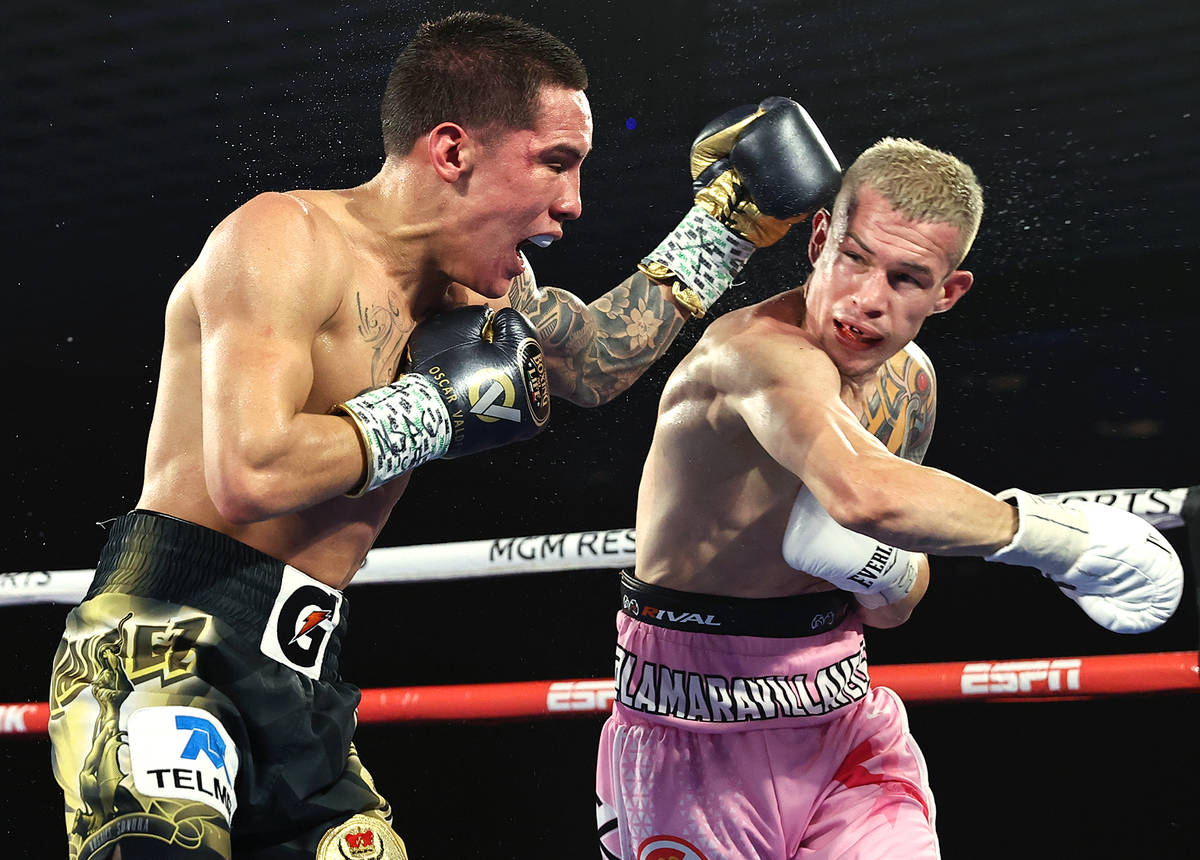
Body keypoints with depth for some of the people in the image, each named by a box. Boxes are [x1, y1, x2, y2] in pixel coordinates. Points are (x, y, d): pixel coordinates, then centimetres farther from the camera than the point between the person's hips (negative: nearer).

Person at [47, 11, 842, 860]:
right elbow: (250, 475, -25)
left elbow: (590, 362, 34)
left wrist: (729, 224, 28)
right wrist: (438, 406, -13)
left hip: (298, 680, 9)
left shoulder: (480, 278, 14)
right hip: (169, 640, -9)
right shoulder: (285, 240, -12)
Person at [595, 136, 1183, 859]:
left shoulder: (910, 382, 5)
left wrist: (888, 574, -11)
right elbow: (865, 492, -43)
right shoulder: (760, 348, -22)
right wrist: (1054, 534, -30)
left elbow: (893, 611, 13)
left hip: (843, 718, 6)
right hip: (699, 726, -6)